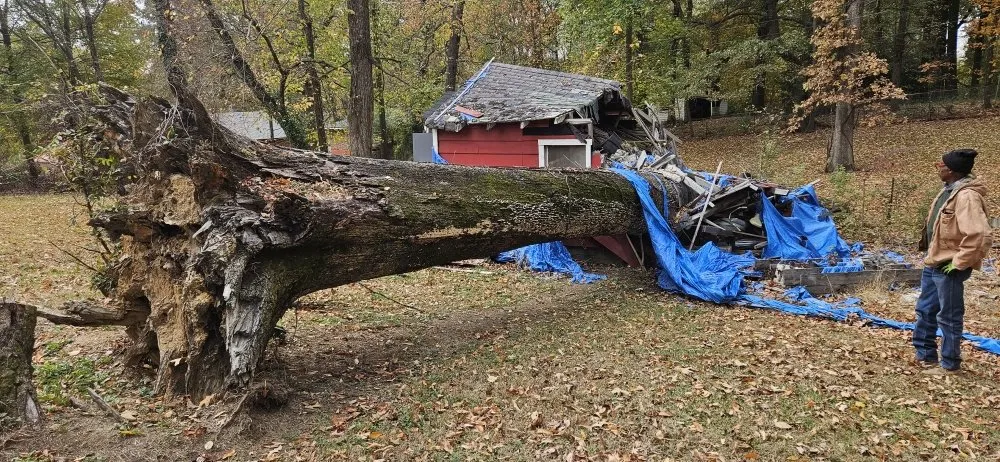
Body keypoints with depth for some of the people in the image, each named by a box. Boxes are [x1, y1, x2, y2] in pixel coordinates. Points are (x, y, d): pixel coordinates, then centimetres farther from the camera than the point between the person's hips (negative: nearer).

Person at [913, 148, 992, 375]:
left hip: (948, 268, -10)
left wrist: (958, 263, -23)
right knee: (925, 310, 20)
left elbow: (980, 236, -31)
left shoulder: (967, 196, -24)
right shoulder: (950, 190, 8)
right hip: (933, 263, 10)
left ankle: (950, 365, 18)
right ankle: (925, 354, 34)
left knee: (949, 317, 4)